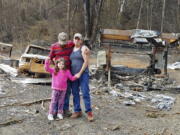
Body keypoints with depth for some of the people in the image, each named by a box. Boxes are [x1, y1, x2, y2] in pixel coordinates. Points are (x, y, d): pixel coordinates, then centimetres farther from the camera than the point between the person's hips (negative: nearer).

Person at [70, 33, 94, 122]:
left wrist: (80, 73, -18)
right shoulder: (72, 49, 13)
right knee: (75, 93, 4)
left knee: (85, 93, -10)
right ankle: (77, 111, 13)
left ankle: (89, 112, -3)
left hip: (83, 74, -6)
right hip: (74, 74, 6)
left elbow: (86, 62, -14)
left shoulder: (84, 48, -7)